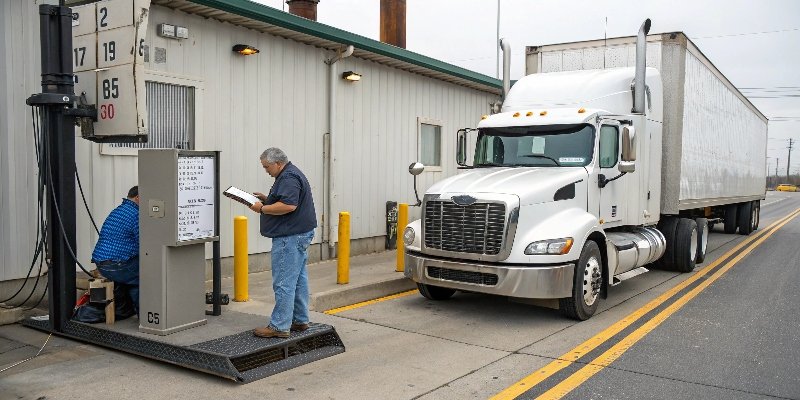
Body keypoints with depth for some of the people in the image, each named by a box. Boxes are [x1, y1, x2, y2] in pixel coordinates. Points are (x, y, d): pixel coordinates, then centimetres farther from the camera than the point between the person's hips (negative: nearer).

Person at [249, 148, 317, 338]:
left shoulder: (289, 178, -15)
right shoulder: (292, 174, 19)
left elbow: (289, 205, -26)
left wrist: (262, 208, -17)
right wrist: (266, 199, 13)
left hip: (290, 237, -11)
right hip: (300, 234, 11)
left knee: (284, 282, -8)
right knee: (298, 279, 15)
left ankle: (279, 326, -4)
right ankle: (300, 320, 23)